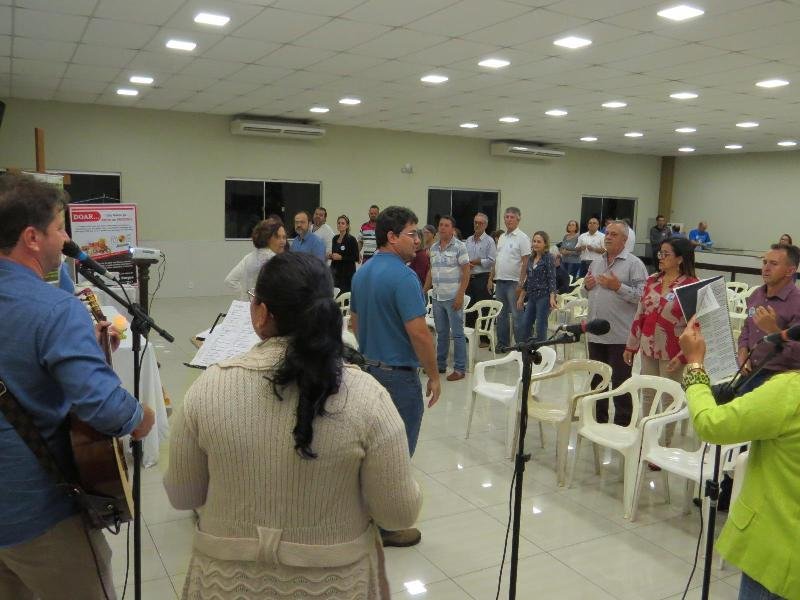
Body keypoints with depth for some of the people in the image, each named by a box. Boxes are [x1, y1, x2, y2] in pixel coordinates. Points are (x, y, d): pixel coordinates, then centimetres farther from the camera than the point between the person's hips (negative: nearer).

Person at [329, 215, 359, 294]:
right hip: (336, 271, 6)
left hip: (347, 273, -6)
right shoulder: (335, 239, 11)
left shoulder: (351, 239, -9)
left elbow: (356, 258, -11)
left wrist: (341, 257, -19)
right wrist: (331, 256, 0)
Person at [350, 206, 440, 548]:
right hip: (399, 375, -9)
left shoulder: (361, 274, 7)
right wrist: (434, 375, -14)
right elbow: (418, 332, -24)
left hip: (369, 369, 9)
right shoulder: (403, 276, -21)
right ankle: (386, 528, 15)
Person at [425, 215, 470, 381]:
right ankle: (440, 364, 25)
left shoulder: (459, 247, -6)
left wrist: (460, 295, -15)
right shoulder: (433, 248, 11)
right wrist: (424, 291, 12)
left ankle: (460, 369, 6)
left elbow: (466, 272, -8)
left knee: (457, 333, -1)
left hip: (453, 297, -6)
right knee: (441, 333, 15)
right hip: (437, 297, 6)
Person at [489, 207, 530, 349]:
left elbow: (525, 262, -13)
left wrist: (521, 283, -18)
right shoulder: (502, 237, 15)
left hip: (514, 282, -7)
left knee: (517, 315, -3)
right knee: (501, 315, 13)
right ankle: (502, 344, 23)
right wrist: (491, 278, 13)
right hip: (500, 280, 8)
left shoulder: (522, 238, -8)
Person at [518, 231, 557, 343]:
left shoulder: (549, 258, -7)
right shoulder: (531, 258, 13)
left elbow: (552, 279, -13)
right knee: (525, 325, 8)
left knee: (541, 327, -3)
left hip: (544, 296, -7)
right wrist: (521, 297, 19)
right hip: (532, 296, 7)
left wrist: (552, 297, -23)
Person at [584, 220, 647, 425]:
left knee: (620, 382, 2)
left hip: (620, 335, -7)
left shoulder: (634, 264, -7)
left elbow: (642, 295, -16)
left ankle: (622, 424, 14)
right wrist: (587, 285, 3)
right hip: (596, 332, 7)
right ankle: (599, 420, 30)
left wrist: (618, 286, -21)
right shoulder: (596, 262, 14)